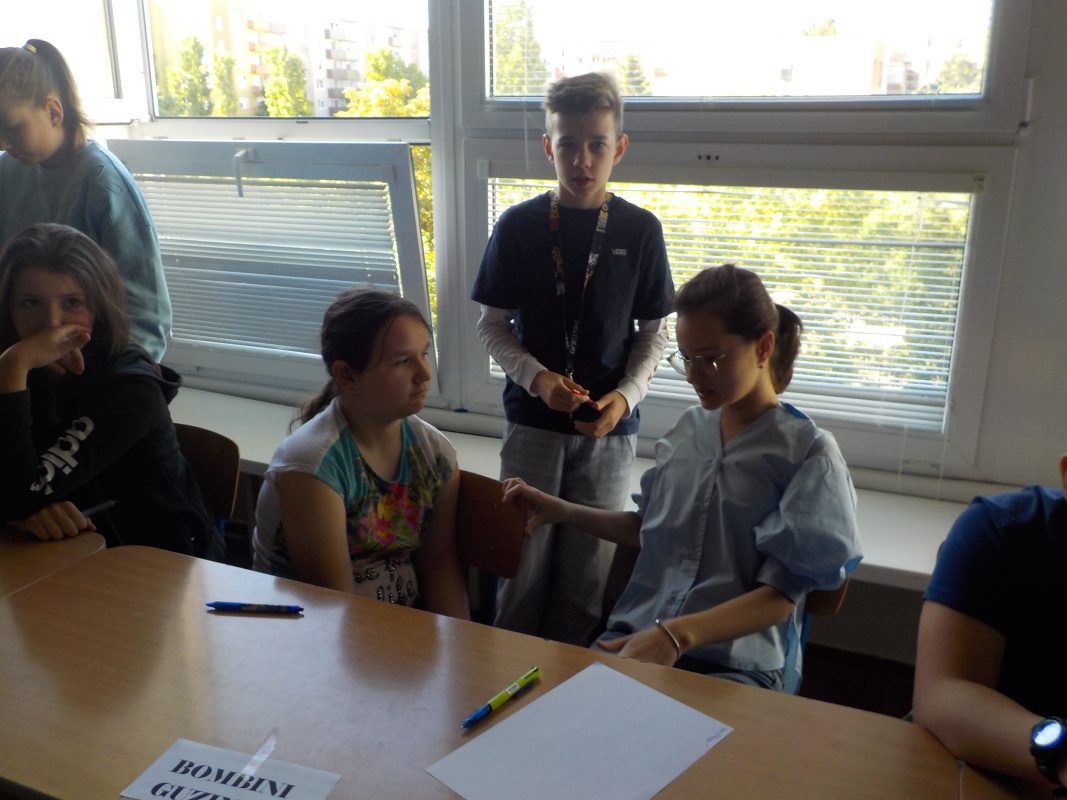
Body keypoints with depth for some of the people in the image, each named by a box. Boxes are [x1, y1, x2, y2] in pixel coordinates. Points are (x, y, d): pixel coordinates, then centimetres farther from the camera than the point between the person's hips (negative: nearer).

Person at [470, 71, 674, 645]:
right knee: (524, 562, 6)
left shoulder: (639, 230, -1)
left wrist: (625, 395, -12)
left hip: (610, 426, 0)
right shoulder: (518, 225, -2)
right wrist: (537, 377, -14)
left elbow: (655, 332, 4)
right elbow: (492, 324, 2)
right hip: (532, 419, 0)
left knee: (588, 572, 8)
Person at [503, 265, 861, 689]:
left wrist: (676, 635, -25)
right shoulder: (688, 428, 13)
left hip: (733, 664, -4)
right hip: (633, 637, 4)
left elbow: (779, 597, -11)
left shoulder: (810, 454, -5)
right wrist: (561, 510, 13)